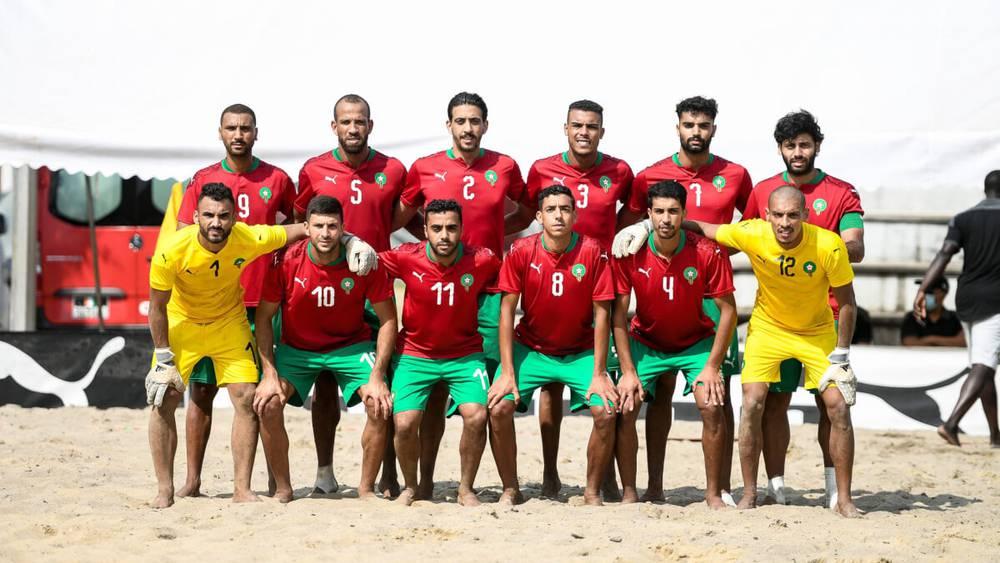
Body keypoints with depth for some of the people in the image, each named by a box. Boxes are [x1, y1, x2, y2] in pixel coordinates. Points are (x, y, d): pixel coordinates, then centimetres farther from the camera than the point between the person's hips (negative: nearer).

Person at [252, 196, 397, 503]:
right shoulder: (286, 262, -19)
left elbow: (388, 320, -11)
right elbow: (264, 318, -8)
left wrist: (377, 377, -18)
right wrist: (269, 373, -16)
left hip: (352, 345, 0)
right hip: (296, 348, 0)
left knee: (380, 405, -20)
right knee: (268, 403, -21)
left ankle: (366, 488, -1)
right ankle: (282, 488, -4)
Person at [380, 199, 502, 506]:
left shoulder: (483, 261, -15)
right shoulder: (406, 258, -15)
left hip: (465, 354, 0)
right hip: (415, 354, 0)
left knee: (476, 416, -20)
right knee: (405, 422, -15)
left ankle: (466, 489, 3)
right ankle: (410, 487, 14)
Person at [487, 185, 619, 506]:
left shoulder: (593, 252, -13)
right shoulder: (521, 251, -12)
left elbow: (601, 314, -10)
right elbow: (507, 311, -9)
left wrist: (599, 374, -14)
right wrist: (507, 373, -14)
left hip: (581, 352, 0)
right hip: (530, 348, 0)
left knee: (606, 411, -20)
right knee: (499, 408, -19)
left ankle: (593, 492, -1)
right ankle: (510, 490, 0)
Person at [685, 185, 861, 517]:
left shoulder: (829, 246, -27)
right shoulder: (751, 234, -25)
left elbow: (846, 302, -14)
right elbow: (704, 229, -7)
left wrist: (841, 356, -14)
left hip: (818, 331, 0)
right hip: (768, 326, 0)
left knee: (838, 407, -8)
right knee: (752, 404, -14)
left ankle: (844, 500, 2)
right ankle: (749, 494, -2)